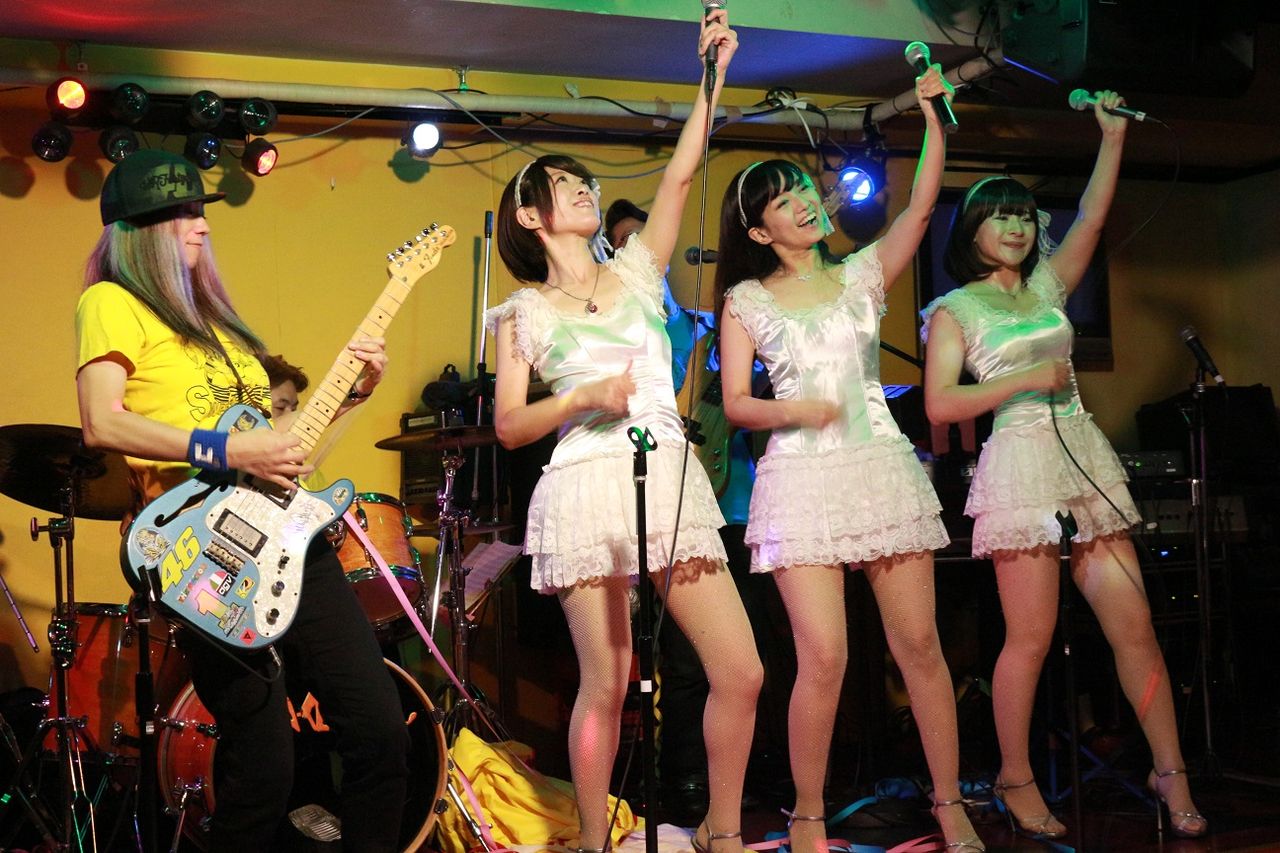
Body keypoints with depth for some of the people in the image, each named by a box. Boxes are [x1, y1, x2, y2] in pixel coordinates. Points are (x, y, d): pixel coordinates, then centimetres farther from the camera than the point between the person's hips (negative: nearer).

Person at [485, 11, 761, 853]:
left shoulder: (637, 271, 16)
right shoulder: (524, 312, 7)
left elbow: (681, 175, 8)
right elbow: (510, 427, 3)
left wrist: (712, 74, 5)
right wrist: (585, 397, -12)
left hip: (674, 482, 3)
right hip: (588, 490, -3)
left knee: (741, 671, -2)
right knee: (606, 685, -4)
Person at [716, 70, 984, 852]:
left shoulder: (863, 274, 12)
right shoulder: (747, 300, 8)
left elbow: (922, 204, 0)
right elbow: (736, 403, 4)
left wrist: (932, 114, -8)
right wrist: (795, 410, -14)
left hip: (884, 466, 2)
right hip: (803, 477, -2)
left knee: (920, 644, 0)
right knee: (824, 658, -9)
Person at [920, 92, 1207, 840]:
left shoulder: (1047, 287, 15)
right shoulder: (955, 311, 2)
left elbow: (1092, 219, 5)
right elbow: (940, 404, -7)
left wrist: (1114, 136, -1)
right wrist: (1026, 379, -12)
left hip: (1087, 457, 5)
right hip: (1021, 465, -5)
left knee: (1134, 623, 2)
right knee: (1032, 637, -2)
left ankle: (1171, 771, 10)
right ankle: (1016, 779, 13)